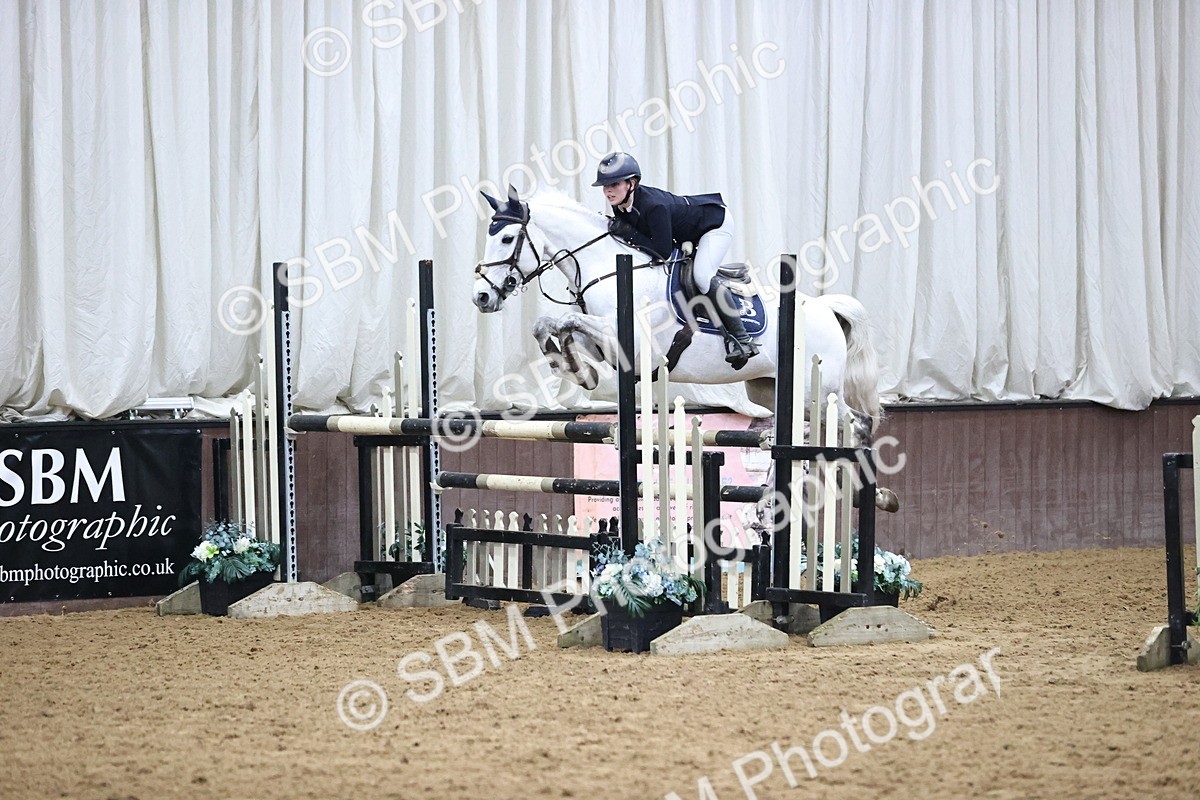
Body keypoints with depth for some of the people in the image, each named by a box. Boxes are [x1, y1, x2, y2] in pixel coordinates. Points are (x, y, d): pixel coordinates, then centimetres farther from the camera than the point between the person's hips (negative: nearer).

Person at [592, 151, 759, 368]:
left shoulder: (654, 205, -40)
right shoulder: (620, 205, -15)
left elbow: (663, 252, -37)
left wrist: (630, 234, -36)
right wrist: (618, 231, -17)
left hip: (715, 224, -10)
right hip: (684, 235, 10)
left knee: (702, 276, -28)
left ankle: (742, 339, -20)